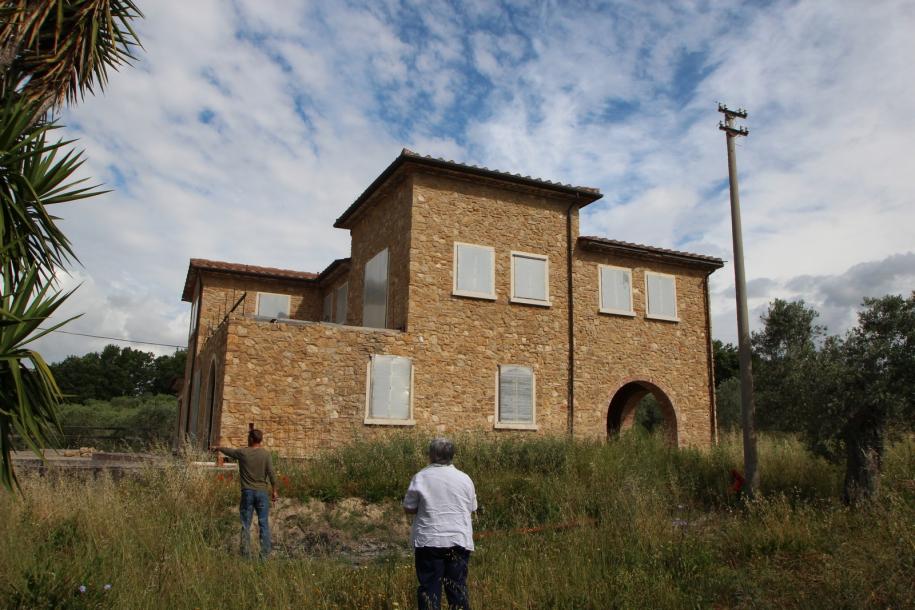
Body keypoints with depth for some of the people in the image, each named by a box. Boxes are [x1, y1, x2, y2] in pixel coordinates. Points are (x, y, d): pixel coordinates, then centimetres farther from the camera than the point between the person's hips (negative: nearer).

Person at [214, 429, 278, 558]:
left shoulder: (242, 453, -3)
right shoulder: (266, 454, -3)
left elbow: (228, 451, 16)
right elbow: (271, 474, -5)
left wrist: (218, 448, 36)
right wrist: (274, 490, 3)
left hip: (247, 492, 0)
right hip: (262, 492, 0)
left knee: (246, 525, 7)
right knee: (264, 524, 3)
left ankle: (246, 554, 9)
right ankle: (265, 554, 2)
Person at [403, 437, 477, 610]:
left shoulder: (420, 477, -6)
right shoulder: (464, 479, 1)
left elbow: (408, 508, 0)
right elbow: (472, 509, 9)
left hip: (429, 540, -2)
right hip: (459, 540, 2)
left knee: (429, 587, 6)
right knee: (458, 587, 10)